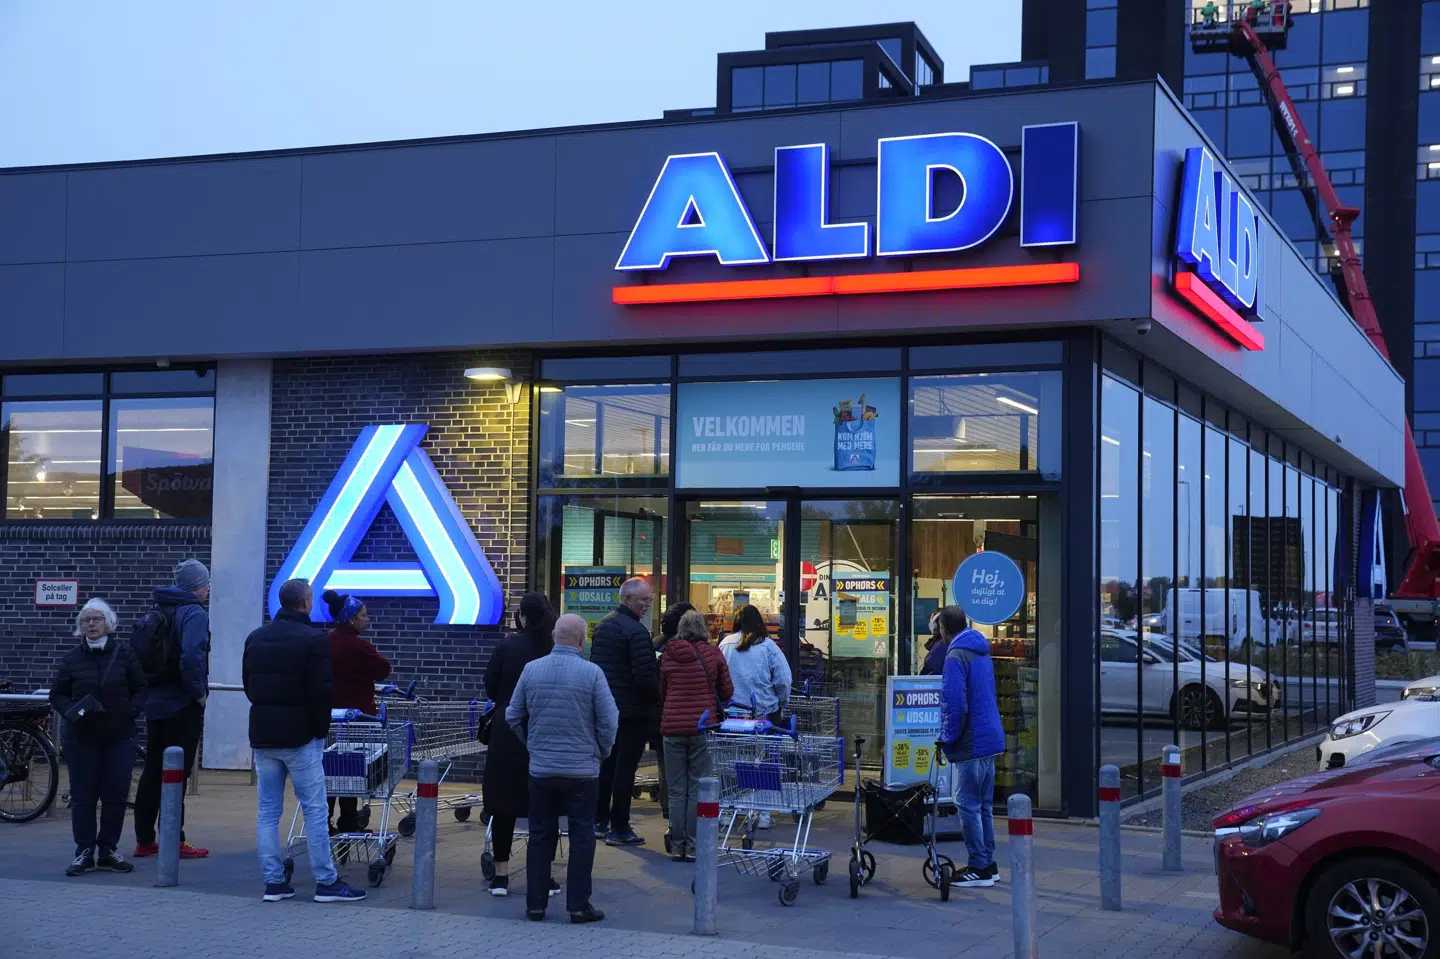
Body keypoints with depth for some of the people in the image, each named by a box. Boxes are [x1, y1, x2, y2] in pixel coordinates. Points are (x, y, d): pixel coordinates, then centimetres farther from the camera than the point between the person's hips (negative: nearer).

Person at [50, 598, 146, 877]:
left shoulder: (124, 653, 1)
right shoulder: (72, 658, 4)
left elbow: (141, 689, 4)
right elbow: (57, 694, 8)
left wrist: (132, 711, -12)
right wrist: (72, 711, -10)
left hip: (119, 736, 0)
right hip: (82, 737, 0)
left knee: (116, 796, 0)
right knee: (83, 796, 0)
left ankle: (108, 851, 12)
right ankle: (84, 852, 7)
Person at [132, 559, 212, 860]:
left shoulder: (157, 612, 12)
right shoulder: (194, 613, -13)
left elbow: (139, 654, 14)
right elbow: (191, 657, -28)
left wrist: (150, 687, 15)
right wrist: (198, 692, -16)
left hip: (155, 703, 8)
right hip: (182, 706, -8)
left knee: (152, 771, 13)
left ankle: (144, 840, 18)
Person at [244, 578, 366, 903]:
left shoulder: (255, 638, 9)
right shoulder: (313, 639, -12)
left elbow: (248, 685, 14)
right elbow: (322, 691, -14)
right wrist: (321, 728, -2)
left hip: (262, 734, 6)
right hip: (300, 736, -6)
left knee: (267, 810, 8)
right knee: (315, 810, -1)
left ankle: (273, 882, 9)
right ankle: (326, 882, 1)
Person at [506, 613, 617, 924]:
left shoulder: (531, 669, -1)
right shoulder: (592, 673, -11)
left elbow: (513, 716, 7)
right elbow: (609, 721, -9)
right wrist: (601, 753, 8)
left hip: (541, 768, 3)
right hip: (582, 770, -3)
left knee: (541, 836, 11)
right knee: (581, 837, 6)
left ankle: (535, 904, 15)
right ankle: (578, 905, 7)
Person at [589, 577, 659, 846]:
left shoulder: (602, 626, 12)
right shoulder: (636, 630, -17)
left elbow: (594, 665, 17)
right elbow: (645, 675, -21)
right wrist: (656, 700, -7)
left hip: (604, 707, 8)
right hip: (632, 710, -8)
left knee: (606, 763, 16)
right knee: (625, 768, -4)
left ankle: (599, 820, 22)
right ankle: (619, 828, -1)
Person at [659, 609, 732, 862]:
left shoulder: (667, 655, 4)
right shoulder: (713, 654, -2)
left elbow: (660, 692, 12)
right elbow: (727, 691, 5)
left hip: (673, 727, 2)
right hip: (703, 727, -2)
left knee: (676, 791, 7)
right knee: (697, 789, 2)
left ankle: (677, 847, 9)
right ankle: (693, 848, 2)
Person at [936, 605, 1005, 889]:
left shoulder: (956, 657, -16)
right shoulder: (982, 652, 13)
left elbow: (956, 705, -23)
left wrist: (948, 738, -9)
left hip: (970, 744, -9)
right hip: (990, 738, 9)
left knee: (968, 805, -2)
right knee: (983, 805, 16)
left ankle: (979, 868, 0)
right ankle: (988, 864, 22)